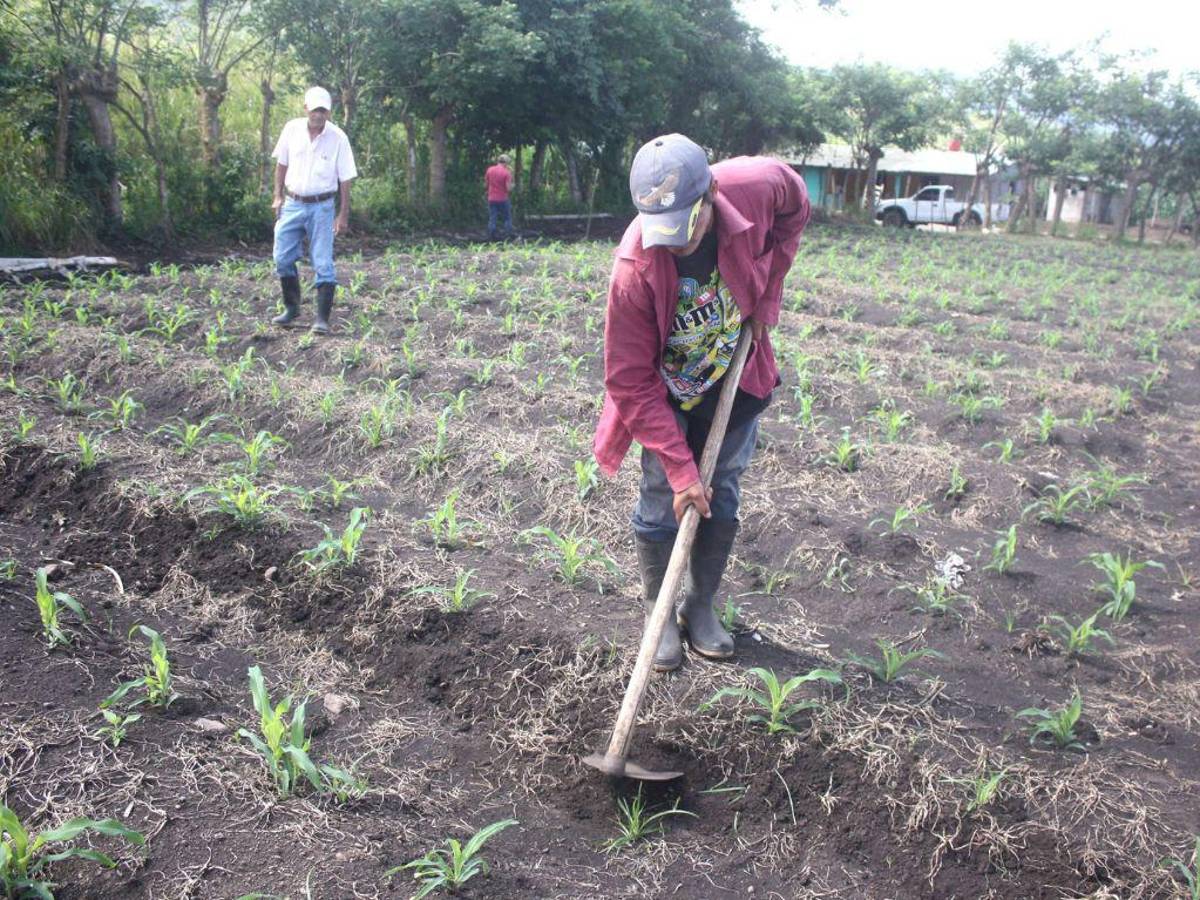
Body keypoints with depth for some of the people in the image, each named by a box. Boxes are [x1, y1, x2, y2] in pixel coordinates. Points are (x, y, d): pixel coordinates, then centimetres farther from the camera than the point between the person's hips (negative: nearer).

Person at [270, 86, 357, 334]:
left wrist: (343, 214, -7)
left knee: (323, 264, -4)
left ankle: (322, 318, 0)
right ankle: (292, 308, 23)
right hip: (292, 204, 3)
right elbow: (282, 164, 11)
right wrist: (278, 196, 8)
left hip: (321, 207, -3)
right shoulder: (292, 129, -1)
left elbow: (345, 179, -6)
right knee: (283, 258, 5)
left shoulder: (338, 137, -9)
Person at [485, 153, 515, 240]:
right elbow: (509, 188, -14)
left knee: (492, 219, 7)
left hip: (491, 199, 4)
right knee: (507, 219, 9)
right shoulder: (506, 172, -12)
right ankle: (508, 236, 7)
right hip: (503, 199, -4)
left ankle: (491, 238, 5)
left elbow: (486, 183, 12)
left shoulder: (490, 170, 2)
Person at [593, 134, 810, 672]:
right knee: (663, 501, -1)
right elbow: (630, 382, -26)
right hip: (667, 390, -3)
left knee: (722, 496, 9)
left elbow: (794, 210, 0)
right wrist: (681, 469, -27)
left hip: (736, 376, 3)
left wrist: (765, 298, -8)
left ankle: (701, 608, 24)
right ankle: (659, 616, 18)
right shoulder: (635, 269, -34)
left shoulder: (759, 186, -28)